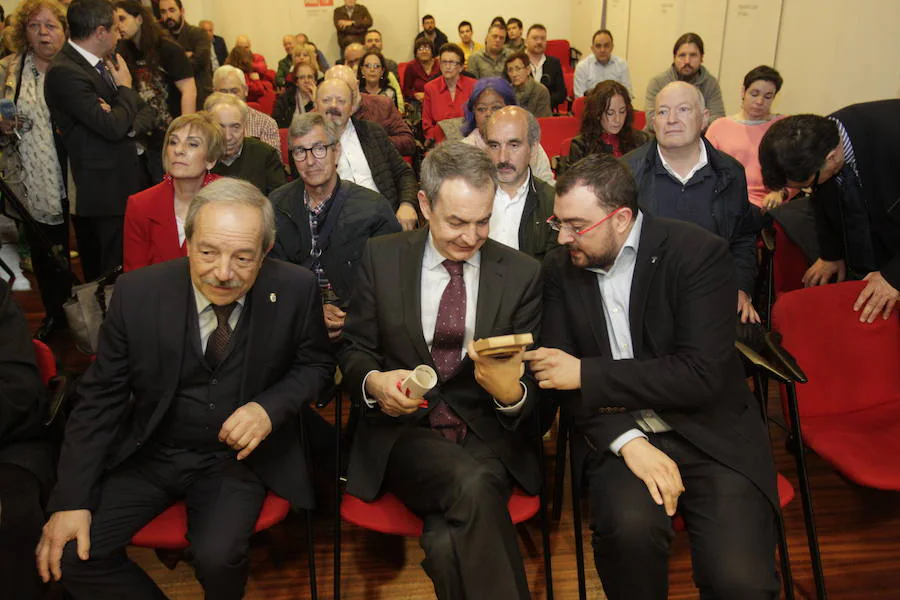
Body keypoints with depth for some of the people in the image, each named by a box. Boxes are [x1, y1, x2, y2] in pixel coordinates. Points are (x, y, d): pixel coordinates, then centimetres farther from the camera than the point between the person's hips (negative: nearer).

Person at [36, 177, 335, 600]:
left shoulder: (295, 290, -14)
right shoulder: (137, 292, -12)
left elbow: (316, 366, 1)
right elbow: (100, 397, -4)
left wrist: (270, 408, -19)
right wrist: (72, 500, -10)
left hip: (238, 453, -1)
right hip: (149, 453, 2)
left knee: (218, 557, -25)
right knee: (68, 553, -16)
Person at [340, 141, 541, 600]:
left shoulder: (522, 273, 2)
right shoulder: (382, 258, 3)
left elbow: (532, 385, 4)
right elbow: (354, 351, 8)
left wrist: (512, 394, -21)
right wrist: (373, 382, -16)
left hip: (488, 437, 0)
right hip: (403, 432, 0)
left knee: (449, 542, -31)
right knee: (472, 483, -32)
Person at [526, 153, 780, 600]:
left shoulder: (699, 252, -9)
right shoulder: (559, 268, 2)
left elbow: (702, 374, -17)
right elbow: (561, 376, 0)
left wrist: (587, 373, -18)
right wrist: (628, 442, -16)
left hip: (708, 431, -2)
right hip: (616, 432, 2)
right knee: (629, 525, -29)